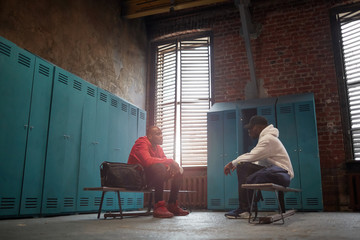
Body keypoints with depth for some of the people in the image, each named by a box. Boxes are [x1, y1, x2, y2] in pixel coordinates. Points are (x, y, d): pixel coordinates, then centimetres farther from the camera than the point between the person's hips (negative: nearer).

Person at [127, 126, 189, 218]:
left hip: (149, 178, 9)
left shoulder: (158, 147, 11)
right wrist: (170, 161, -27)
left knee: (178, 172, 1)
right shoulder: (142, 143, -16)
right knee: (159, 167, -36)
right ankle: (159, 206, -34)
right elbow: (148, 160, -34)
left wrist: (171, 166, -17)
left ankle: (172, 205, -3)